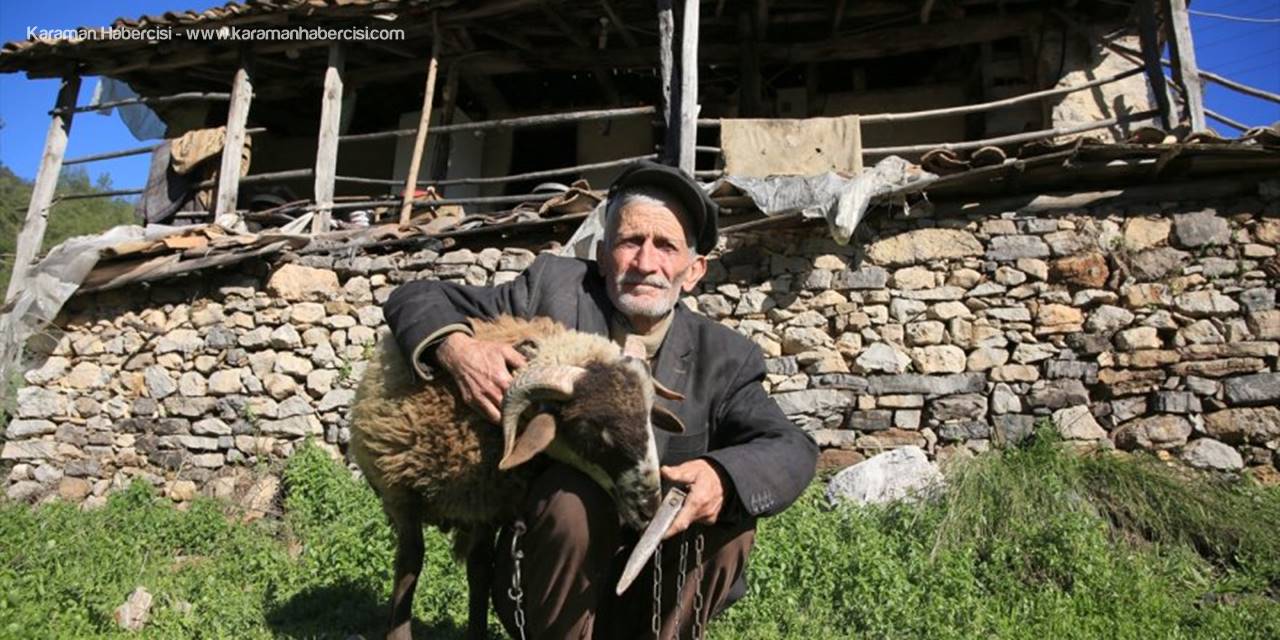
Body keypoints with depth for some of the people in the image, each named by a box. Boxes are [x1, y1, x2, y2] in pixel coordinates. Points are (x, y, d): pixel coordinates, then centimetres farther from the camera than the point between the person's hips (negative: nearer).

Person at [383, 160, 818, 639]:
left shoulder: (721, 359, -3)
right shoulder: (555, 289, -8)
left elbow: (793, 450, -11)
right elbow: (414, 298, -3)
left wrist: (724, 477, -34)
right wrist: (455, 347, -27)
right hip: (542, 593, -2)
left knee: (732, 512, -21)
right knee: (574, 492, -29)